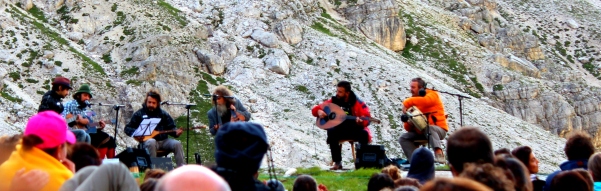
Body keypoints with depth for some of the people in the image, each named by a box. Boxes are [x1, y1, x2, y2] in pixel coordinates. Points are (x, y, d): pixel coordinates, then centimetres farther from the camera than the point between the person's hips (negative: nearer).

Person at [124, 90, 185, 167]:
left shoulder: (163, 114, 17)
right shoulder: (139, 114, 9)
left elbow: (171, 128, 16)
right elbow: (127, 128, 9)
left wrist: (176, 132, -8)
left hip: (163, 140, 3)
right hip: (147, 141, -3)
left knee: (177, 144, -23)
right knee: (151, 142, -39)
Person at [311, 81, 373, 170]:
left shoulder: (357, 103, -7)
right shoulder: (333, 101, 1)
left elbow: (367, 118, -15)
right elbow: (315, 109, 8)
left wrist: (361, 121, -38)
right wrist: (319, 111, -16)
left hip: (355, 130, -2)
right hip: (340, 130, 2)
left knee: (364, 134, -33)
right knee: (331, 132, -31)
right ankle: (337, 163, -24)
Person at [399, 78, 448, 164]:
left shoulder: (432, 95, -3)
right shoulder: (414, 102, 13)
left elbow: (424, 101, -31)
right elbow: (409, 128, 11)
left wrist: (407, 103, -27)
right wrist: (409, 124, -13)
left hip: (438, 129, -7)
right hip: (421, 132, 7)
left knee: (430, 128, -39)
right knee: (403, 138, -8)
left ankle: (439, 153, -55)